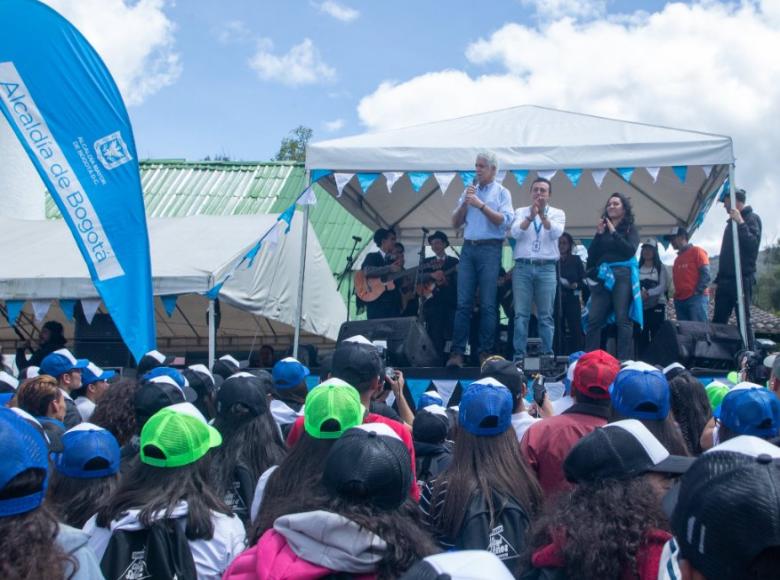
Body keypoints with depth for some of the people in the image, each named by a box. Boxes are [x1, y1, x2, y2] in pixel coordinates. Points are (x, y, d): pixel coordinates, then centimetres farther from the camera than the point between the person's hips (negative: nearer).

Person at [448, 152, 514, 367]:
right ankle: (457, 351, -3)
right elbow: (455, 223, 14)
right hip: (468, 248, 4)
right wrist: (465, 202, -1)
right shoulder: (469, 191, 18)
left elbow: (504, 220, -8)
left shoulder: (501, 192, 6)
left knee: (488, 304, -3)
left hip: (490, 249, -4)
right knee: (463, 302, -2)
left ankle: (485, 351, 0)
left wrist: (481, 205, -12)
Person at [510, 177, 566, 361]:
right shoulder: (521, 212, 12)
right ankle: (519, 356, -2)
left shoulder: (557, 213, 10)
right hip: (522, 267, 0)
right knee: (521, 315, -3)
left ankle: (547, 355, 4)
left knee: (546, 316, 0)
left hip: (547, 268, 0)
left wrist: (542, 214, -20)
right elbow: (515, 233, -6)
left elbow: (556, 233, -9)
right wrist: (531, 216, -19)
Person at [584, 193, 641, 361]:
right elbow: (591, 255, 9)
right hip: (602, 277, 4)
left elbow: (630, 251, -9)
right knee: (593, 319, -4)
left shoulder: (630, 229, 9)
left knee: (623, 319, -8)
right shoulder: (602, 230, 17)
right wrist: (599, 234, -1)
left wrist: (613, 232, -7)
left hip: (622, 276, -4)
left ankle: (624, 360, -9)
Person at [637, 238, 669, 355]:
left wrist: (648, 293, -22)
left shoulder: (660, 267, 6)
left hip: (657, 305, -2)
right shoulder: (637, 268, 13)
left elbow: (663, 286, -6)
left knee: (656, 336, -6)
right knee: (642, 337, 0)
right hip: (641, 306, 2)